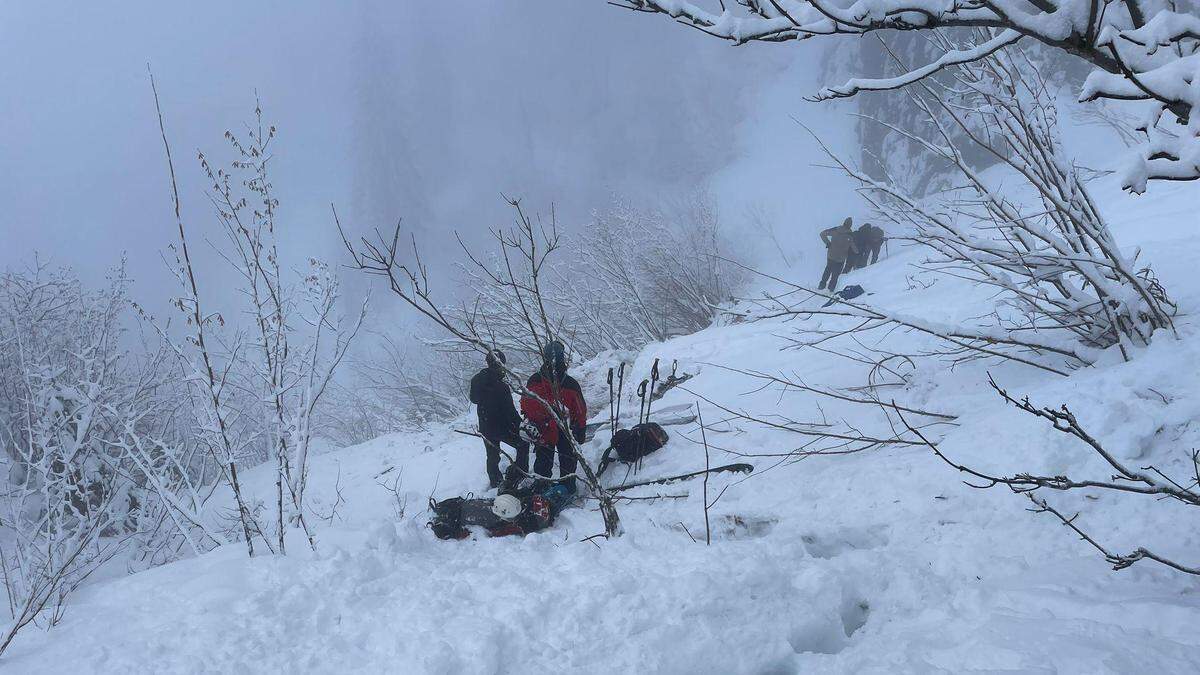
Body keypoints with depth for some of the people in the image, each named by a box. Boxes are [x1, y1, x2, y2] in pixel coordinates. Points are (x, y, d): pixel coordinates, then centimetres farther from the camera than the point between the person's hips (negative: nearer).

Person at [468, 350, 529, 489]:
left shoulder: (477, 380, -7)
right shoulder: (500, 386, -28)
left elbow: (474, 399, 11)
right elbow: (510, 410, -22)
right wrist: (519, 423, -10)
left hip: (485, 428, 7)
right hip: (502, 427, -7)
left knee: (492, 456, 22)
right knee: (523, 445, 15)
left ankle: (495, 482, 34)